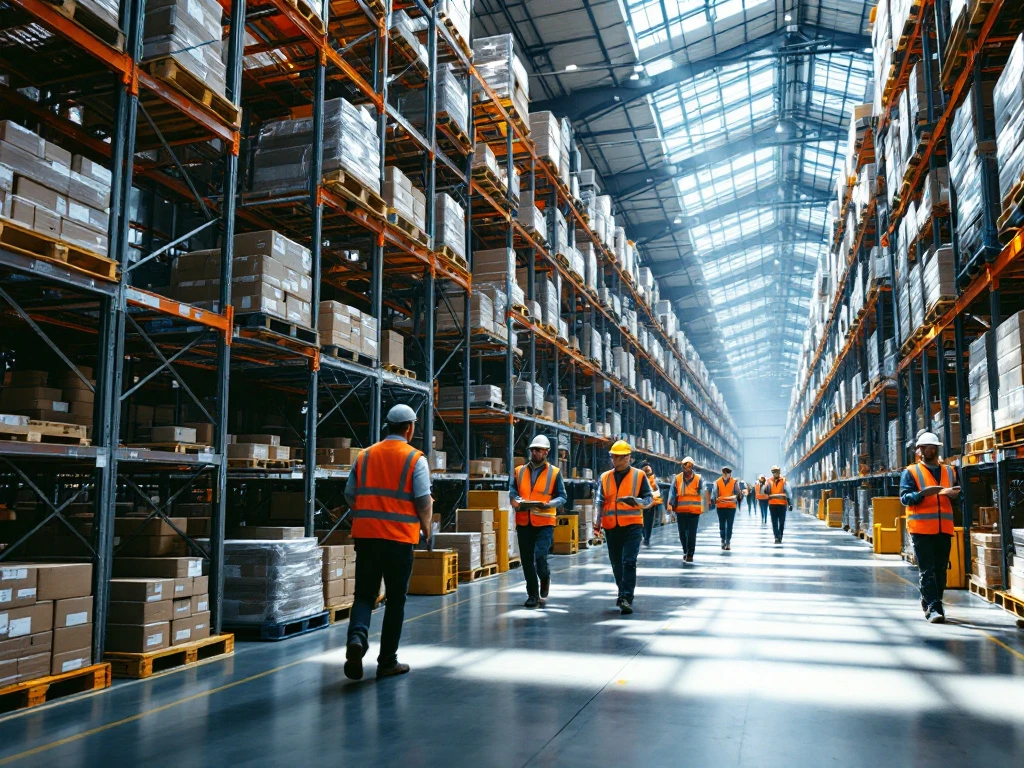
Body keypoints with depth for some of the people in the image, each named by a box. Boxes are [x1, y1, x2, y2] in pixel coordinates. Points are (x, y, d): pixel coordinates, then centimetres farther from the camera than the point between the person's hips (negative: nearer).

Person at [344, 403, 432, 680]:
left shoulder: (365, 456, 8)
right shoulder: (415, 459, -4)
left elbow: (350, 495, 10)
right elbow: (424, 500, -8)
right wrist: (425, 527, 10)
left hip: (365, 534, 3)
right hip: (400, 537, -3)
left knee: (364, 594, 11)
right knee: (395, 599, 9)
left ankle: (357, 636, -16)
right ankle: (387, 661, 14)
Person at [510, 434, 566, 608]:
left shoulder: (554, 472, 3)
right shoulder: (519, 471, 11)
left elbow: (562, 497, 1)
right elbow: (512, 492, 6)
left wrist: (548, 504, -17)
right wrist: (516, 500, -16)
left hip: (545, 523, -3)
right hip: (524, 522, 3)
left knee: (539, 556, -15)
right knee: (527, 561, 7)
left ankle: (545, 579, 18)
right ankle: (533, 595, 22)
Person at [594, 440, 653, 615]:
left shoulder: (639, 476, 2)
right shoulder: (605, 478, 9)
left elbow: (649, 498, 2)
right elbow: (599, 501, 4)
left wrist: (636, 501, -19)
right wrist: (597, 522, -9)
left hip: (632, 526, -3)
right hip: (611, 527, 4)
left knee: (629, 562, -13)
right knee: (616, 564, 13)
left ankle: (627, 598, -12)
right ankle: (623, 593, 31)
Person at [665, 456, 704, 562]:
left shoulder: (698, 479, 1)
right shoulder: (677, 478, 3)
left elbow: (701, 494, 0)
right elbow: (672, 492, -2)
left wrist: (701, 508, -6)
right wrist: (670, 504, -15)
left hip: (694, 510, -2)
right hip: (680, 510, 2)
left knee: (691, 534, -3)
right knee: (682, 533, 12)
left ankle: (690, 554, 5)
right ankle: (686, 552, 29)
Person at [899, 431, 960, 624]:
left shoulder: (950, 471, 14)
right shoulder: (911, 472, 1)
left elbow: (956, 496, 19)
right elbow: (905, 498, -8)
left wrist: (953, 494, -4)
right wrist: (923, 493, -25)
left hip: (944, 528, 4)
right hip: (921, 528, -4)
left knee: (940, 569, 9)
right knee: (927, 570, -6)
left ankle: (930, 603, 22)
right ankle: (933, 608, -7)